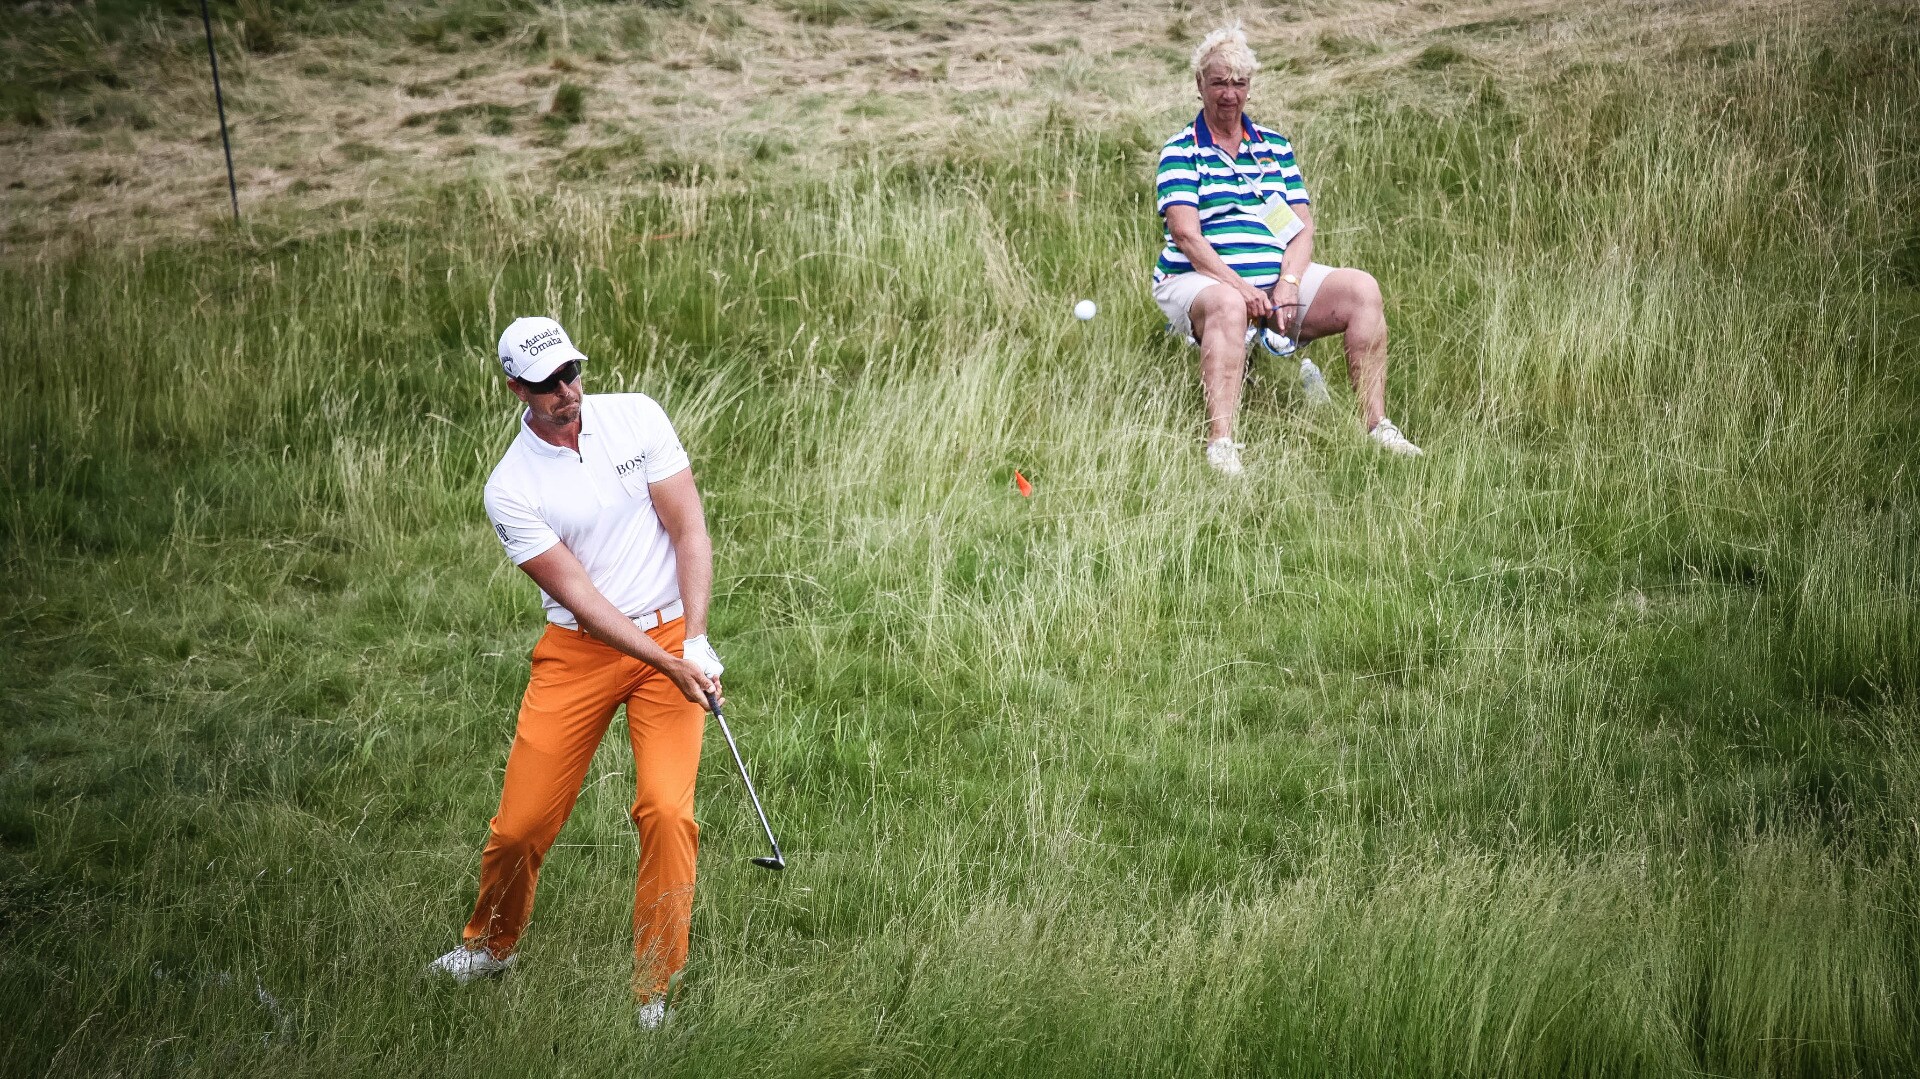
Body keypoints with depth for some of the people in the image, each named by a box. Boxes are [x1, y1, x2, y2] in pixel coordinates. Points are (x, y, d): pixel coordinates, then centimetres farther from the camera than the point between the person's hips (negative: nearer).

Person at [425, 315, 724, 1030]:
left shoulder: (636, 416, -3)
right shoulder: (510, 487, -9)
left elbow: (690, 528, -4)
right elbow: (578, 595, -13)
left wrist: (696, 643, -14)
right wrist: (667, 665, -21)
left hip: (672, 634, 0)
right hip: (577, 650, 0)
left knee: (667, 811, -15)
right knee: (522, 821, -1)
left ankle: (652, 992, -4)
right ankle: (490, 945, 29)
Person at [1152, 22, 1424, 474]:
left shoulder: (1275, 147, 16)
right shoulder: (1181, 151, 2)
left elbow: (1302, 226, 8)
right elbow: (1186, 234, -11)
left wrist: (1288, 283, -12)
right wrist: (1239, 285, -24)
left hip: (1278, 280, 5)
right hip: (1199, 281, -5)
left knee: (1362, 289, -16)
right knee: (1228, 306, -41)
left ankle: (1376, 425, -17)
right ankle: (1220, 445, -51)